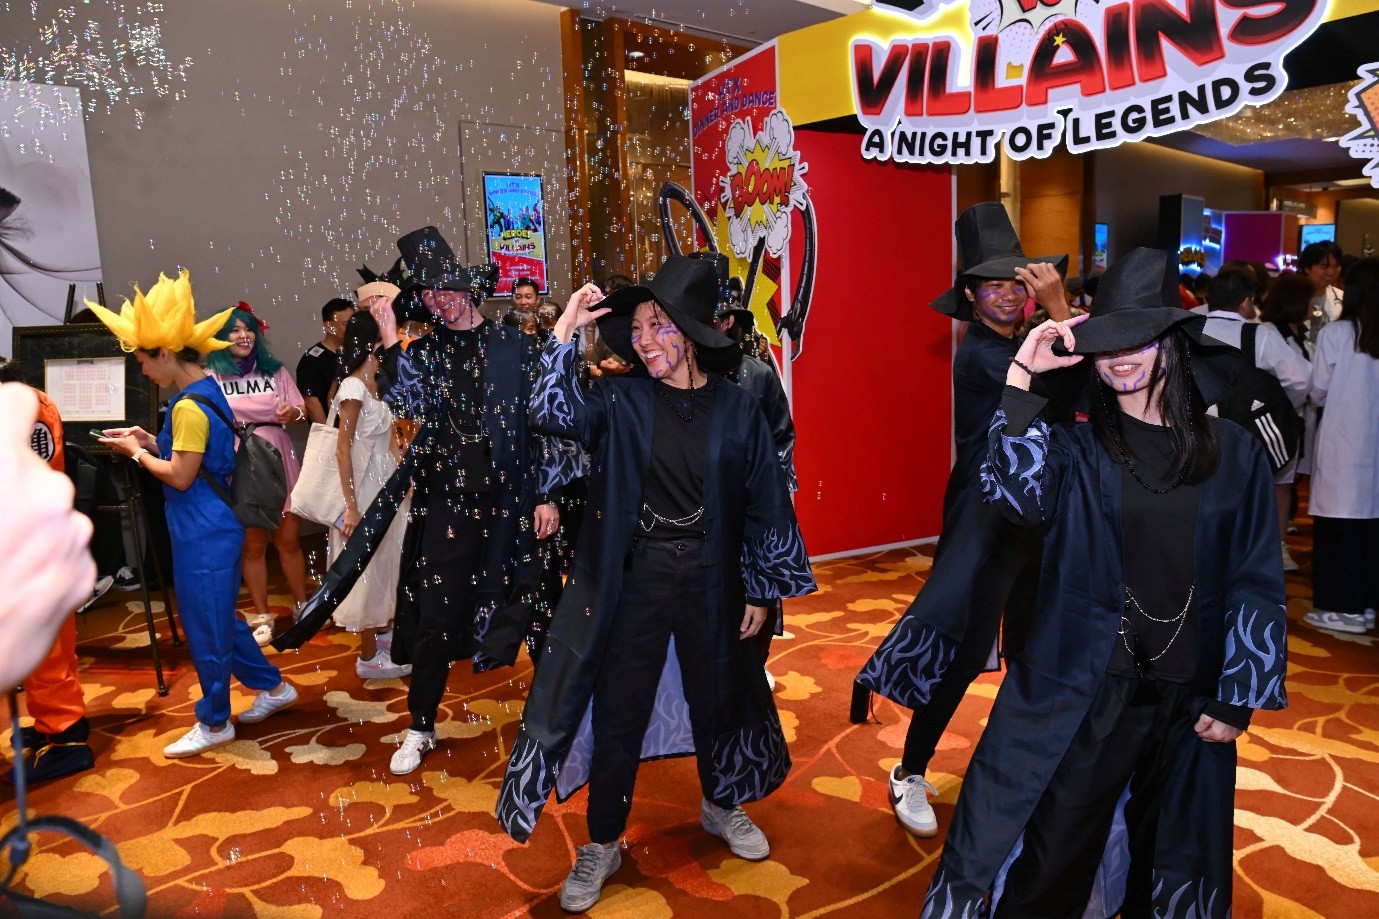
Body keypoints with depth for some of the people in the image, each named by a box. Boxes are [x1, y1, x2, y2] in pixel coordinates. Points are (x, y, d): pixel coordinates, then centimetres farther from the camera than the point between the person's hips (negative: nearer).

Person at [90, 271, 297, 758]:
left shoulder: (189, 406, -21)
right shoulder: (208, 392, 8)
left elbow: (180, 476, -18)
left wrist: (136, 453, -5)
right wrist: (149, 440, 8)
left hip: (203, 533, -10)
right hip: (212, 525, 10)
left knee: (205, 626, 5)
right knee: (218, 617, 21)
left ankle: (214, 723, 20)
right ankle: (273, 687, 32)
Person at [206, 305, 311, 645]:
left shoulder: (275, 370, 7)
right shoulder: (211, 377, 0)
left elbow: (301, 411, 6)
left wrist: (293, 412, -17)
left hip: (279, 463, 2)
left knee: (289, 539, 6)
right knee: (253, 544, 6)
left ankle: (302, 605, 23)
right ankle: (261, 615, 18)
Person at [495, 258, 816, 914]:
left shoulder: (736, 408, -4)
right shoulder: (619, 400, -4)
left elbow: (764, 503, 0)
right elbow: (554, 414, -21)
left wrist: (761, 590, 2)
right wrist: (565, 332, -25)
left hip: (711, 578, 1)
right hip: (634, 576, -1)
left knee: (716, 697, 19)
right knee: (618, 711, 8)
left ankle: (722, 806, 46)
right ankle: (602, 845, 29)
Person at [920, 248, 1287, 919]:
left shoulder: (1234, 454, -1)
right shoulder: (1074, 450, -5)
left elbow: (1256, 584, 2)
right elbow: (1016, 492, -28)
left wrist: (1237, 699, 0)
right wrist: (1023, 377, -30)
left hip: (1188, 701, 3)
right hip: (1078, 696, -2)